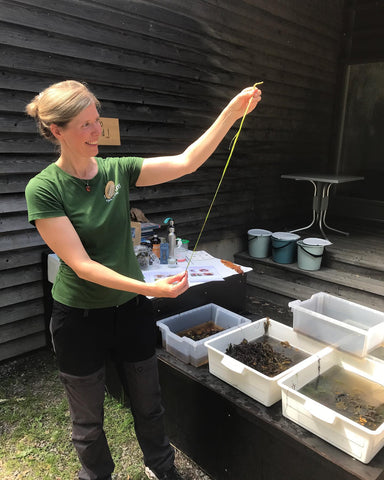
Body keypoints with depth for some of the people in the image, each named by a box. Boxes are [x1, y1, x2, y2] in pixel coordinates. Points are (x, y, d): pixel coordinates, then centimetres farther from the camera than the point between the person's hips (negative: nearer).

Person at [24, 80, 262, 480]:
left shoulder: (116, 170, -5)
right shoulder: (43, 189, -17)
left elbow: (186, 162, -12)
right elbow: (82, 265, -22)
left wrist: (232, 112, -20)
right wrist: (151, 288, -29)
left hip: (130, 308, 4)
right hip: (80, 316, -3)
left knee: (149, 406, 22)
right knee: (87, 421, 19)